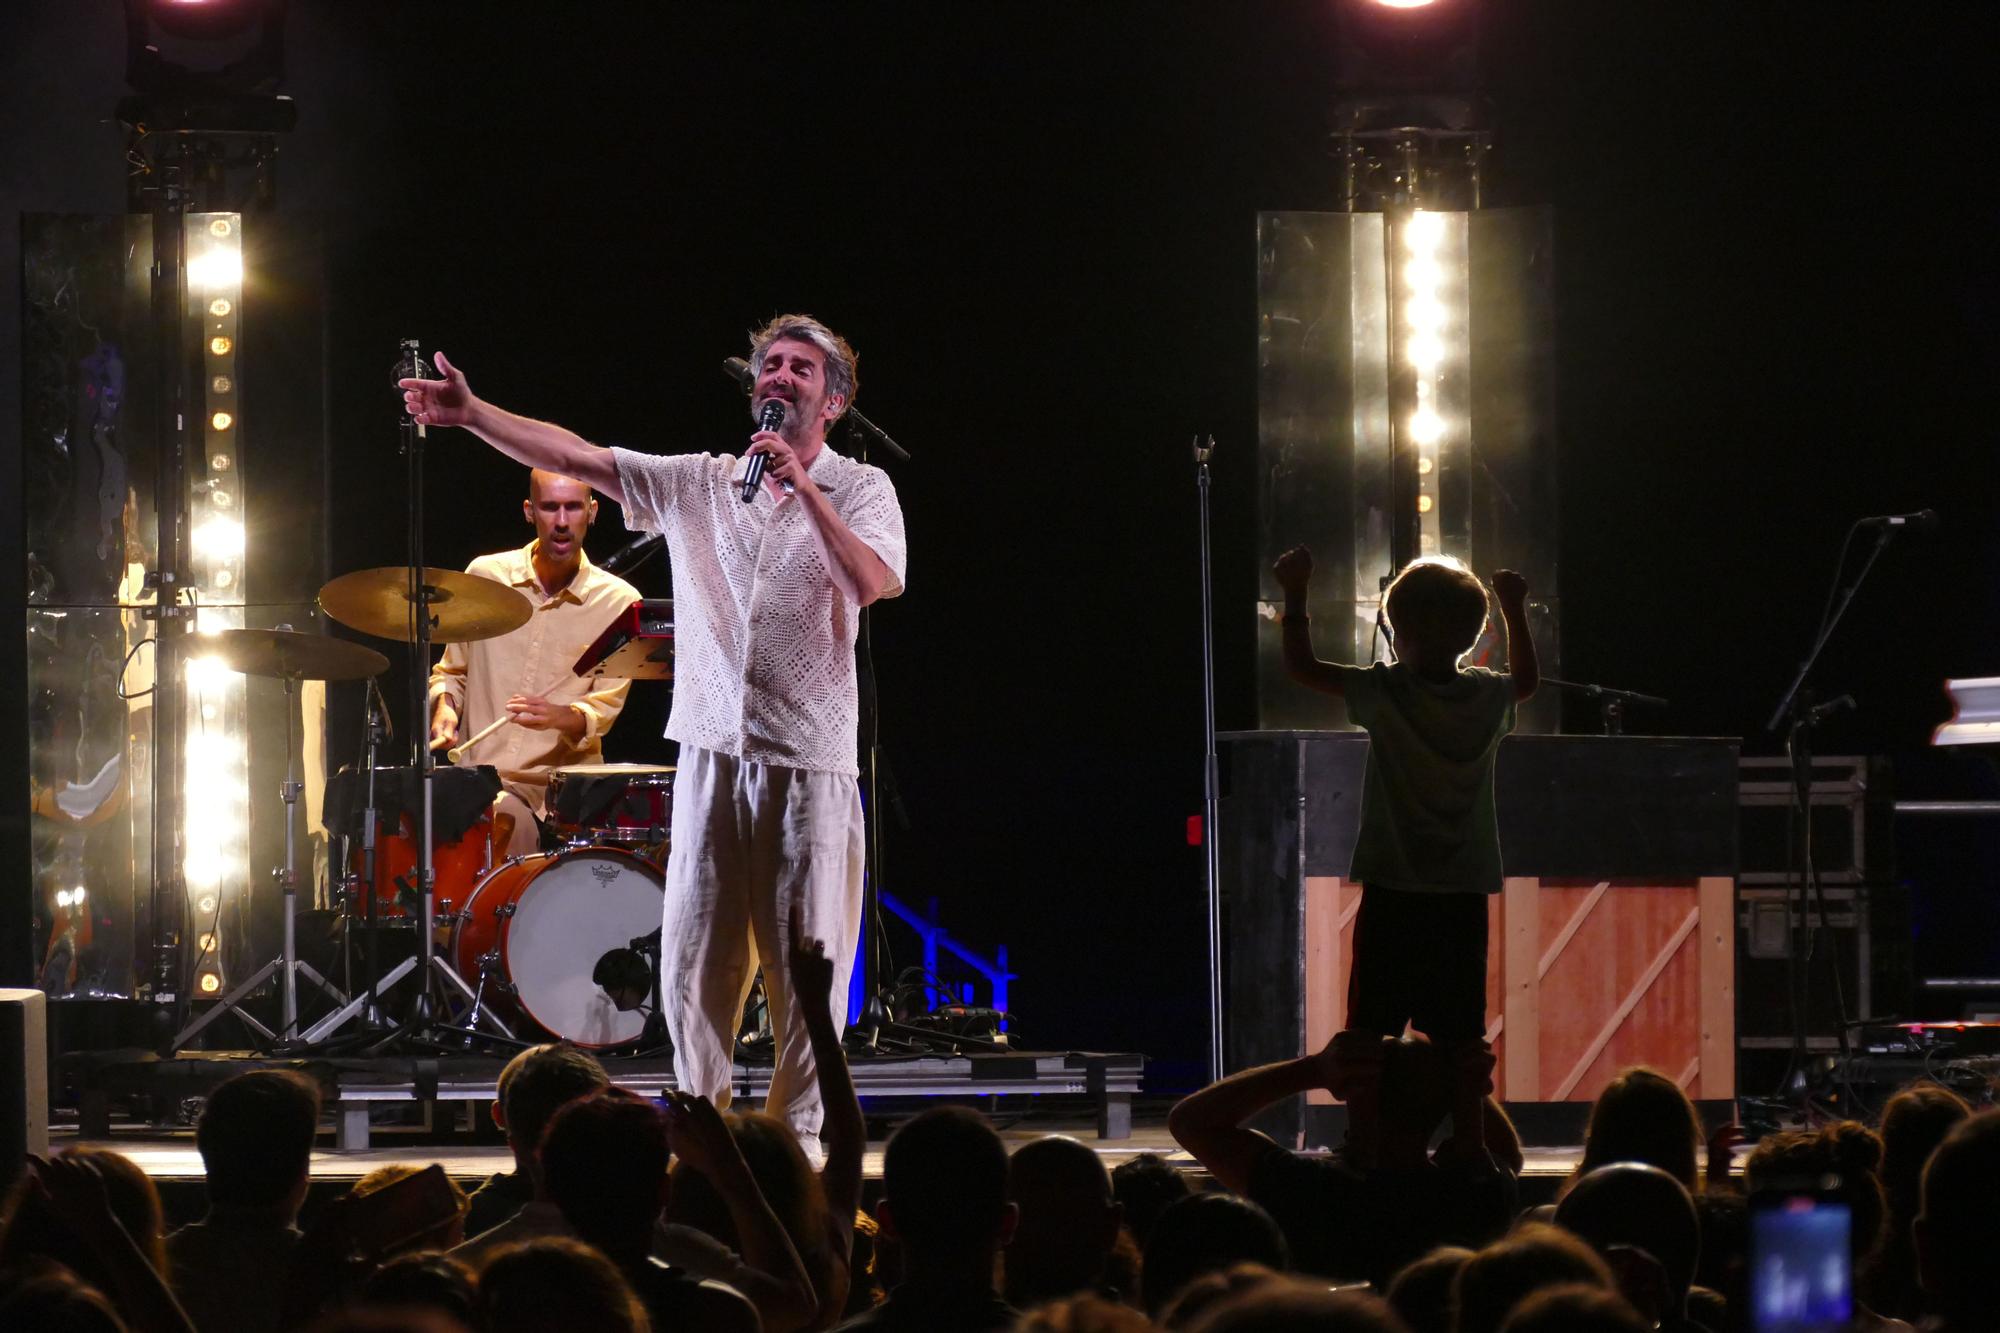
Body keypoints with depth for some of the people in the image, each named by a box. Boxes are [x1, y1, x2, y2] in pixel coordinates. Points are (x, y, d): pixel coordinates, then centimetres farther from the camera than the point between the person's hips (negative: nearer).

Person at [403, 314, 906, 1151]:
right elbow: (577, 459, 4)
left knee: (806, 967, -1)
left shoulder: (859, 490, 2)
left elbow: (874, 583, -16)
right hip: (712, 752, 3)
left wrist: (805, 491, -21)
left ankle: (794, 1136, 8)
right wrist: (472, 415, -6)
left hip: (810, 762, -3)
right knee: (694, 956, 2)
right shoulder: (699, 484, 11)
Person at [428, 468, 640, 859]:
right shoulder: (485, 576, 5)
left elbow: (604, 709, -2)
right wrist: (445, 705, -3)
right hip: (482, 778, 0)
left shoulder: (619, 602, 1)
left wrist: (560, 717, -23)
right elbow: (451, 669, 18)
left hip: (566, 783, 0)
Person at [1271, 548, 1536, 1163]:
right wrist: (1515, 609, 37)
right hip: (1464, 898, 3)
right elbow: (1527, 678, 26)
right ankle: (1468, 1152, 6)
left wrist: (1295, 593, 10)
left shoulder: (1385, 691, -9)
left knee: (1369, 1036, 2)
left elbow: (1301, 666, 1)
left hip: (1392, 895, -3)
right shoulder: (1487, 697, 1)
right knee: (1460, 1042, 6)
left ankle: (1365, 1152, 0)